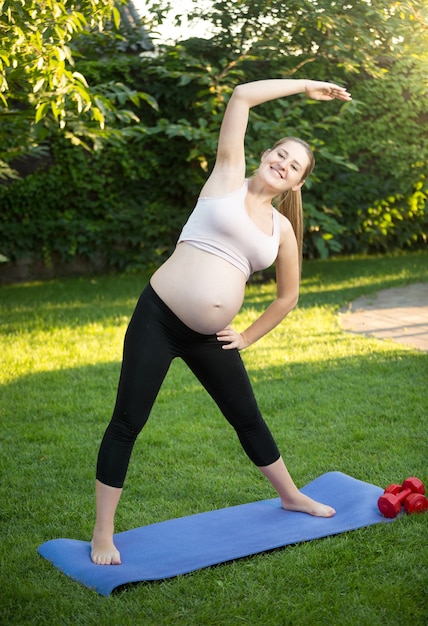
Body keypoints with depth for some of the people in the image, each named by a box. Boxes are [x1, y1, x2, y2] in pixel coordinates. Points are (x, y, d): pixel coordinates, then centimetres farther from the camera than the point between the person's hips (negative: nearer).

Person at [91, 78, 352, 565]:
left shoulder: (282, 229, 11)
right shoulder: (228, 178, 1)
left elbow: (287, 296, 22)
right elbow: (242, 96, -4)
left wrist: (247, 338, 16)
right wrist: (305, 86, 4)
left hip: (210, 339, 4)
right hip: (158, 319, -4)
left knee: (248, 419, 18)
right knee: (127, 423, -3)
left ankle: (291, 496, 40)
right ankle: (103, 533, 8)